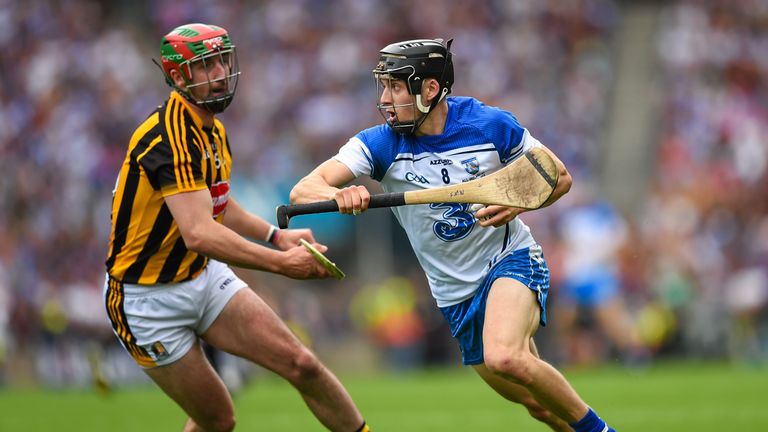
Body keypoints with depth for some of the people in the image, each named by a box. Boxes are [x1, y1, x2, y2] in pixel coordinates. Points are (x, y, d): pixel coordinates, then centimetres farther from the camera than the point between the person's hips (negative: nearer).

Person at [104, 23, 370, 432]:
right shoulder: (169, 138, -26)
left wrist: (276, 236, 7)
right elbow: (199, 233, -37)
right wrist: (281, 263, -40)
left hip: (205, 276, 8)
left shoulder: (213, 130, 5)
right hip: (149, 300, -8)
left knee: (301, 363, -4)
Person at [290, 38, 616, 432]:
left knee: (503, 359, -33)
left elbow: (559, 176, -1)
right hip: (455, 294, 3)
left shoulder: (491, 125, -13)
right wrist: (341, 194, -46)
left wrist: (517, 204, -22)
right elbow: (302, 191, -22)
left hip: (511, 260, -3)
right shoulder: (379, 144, -11)